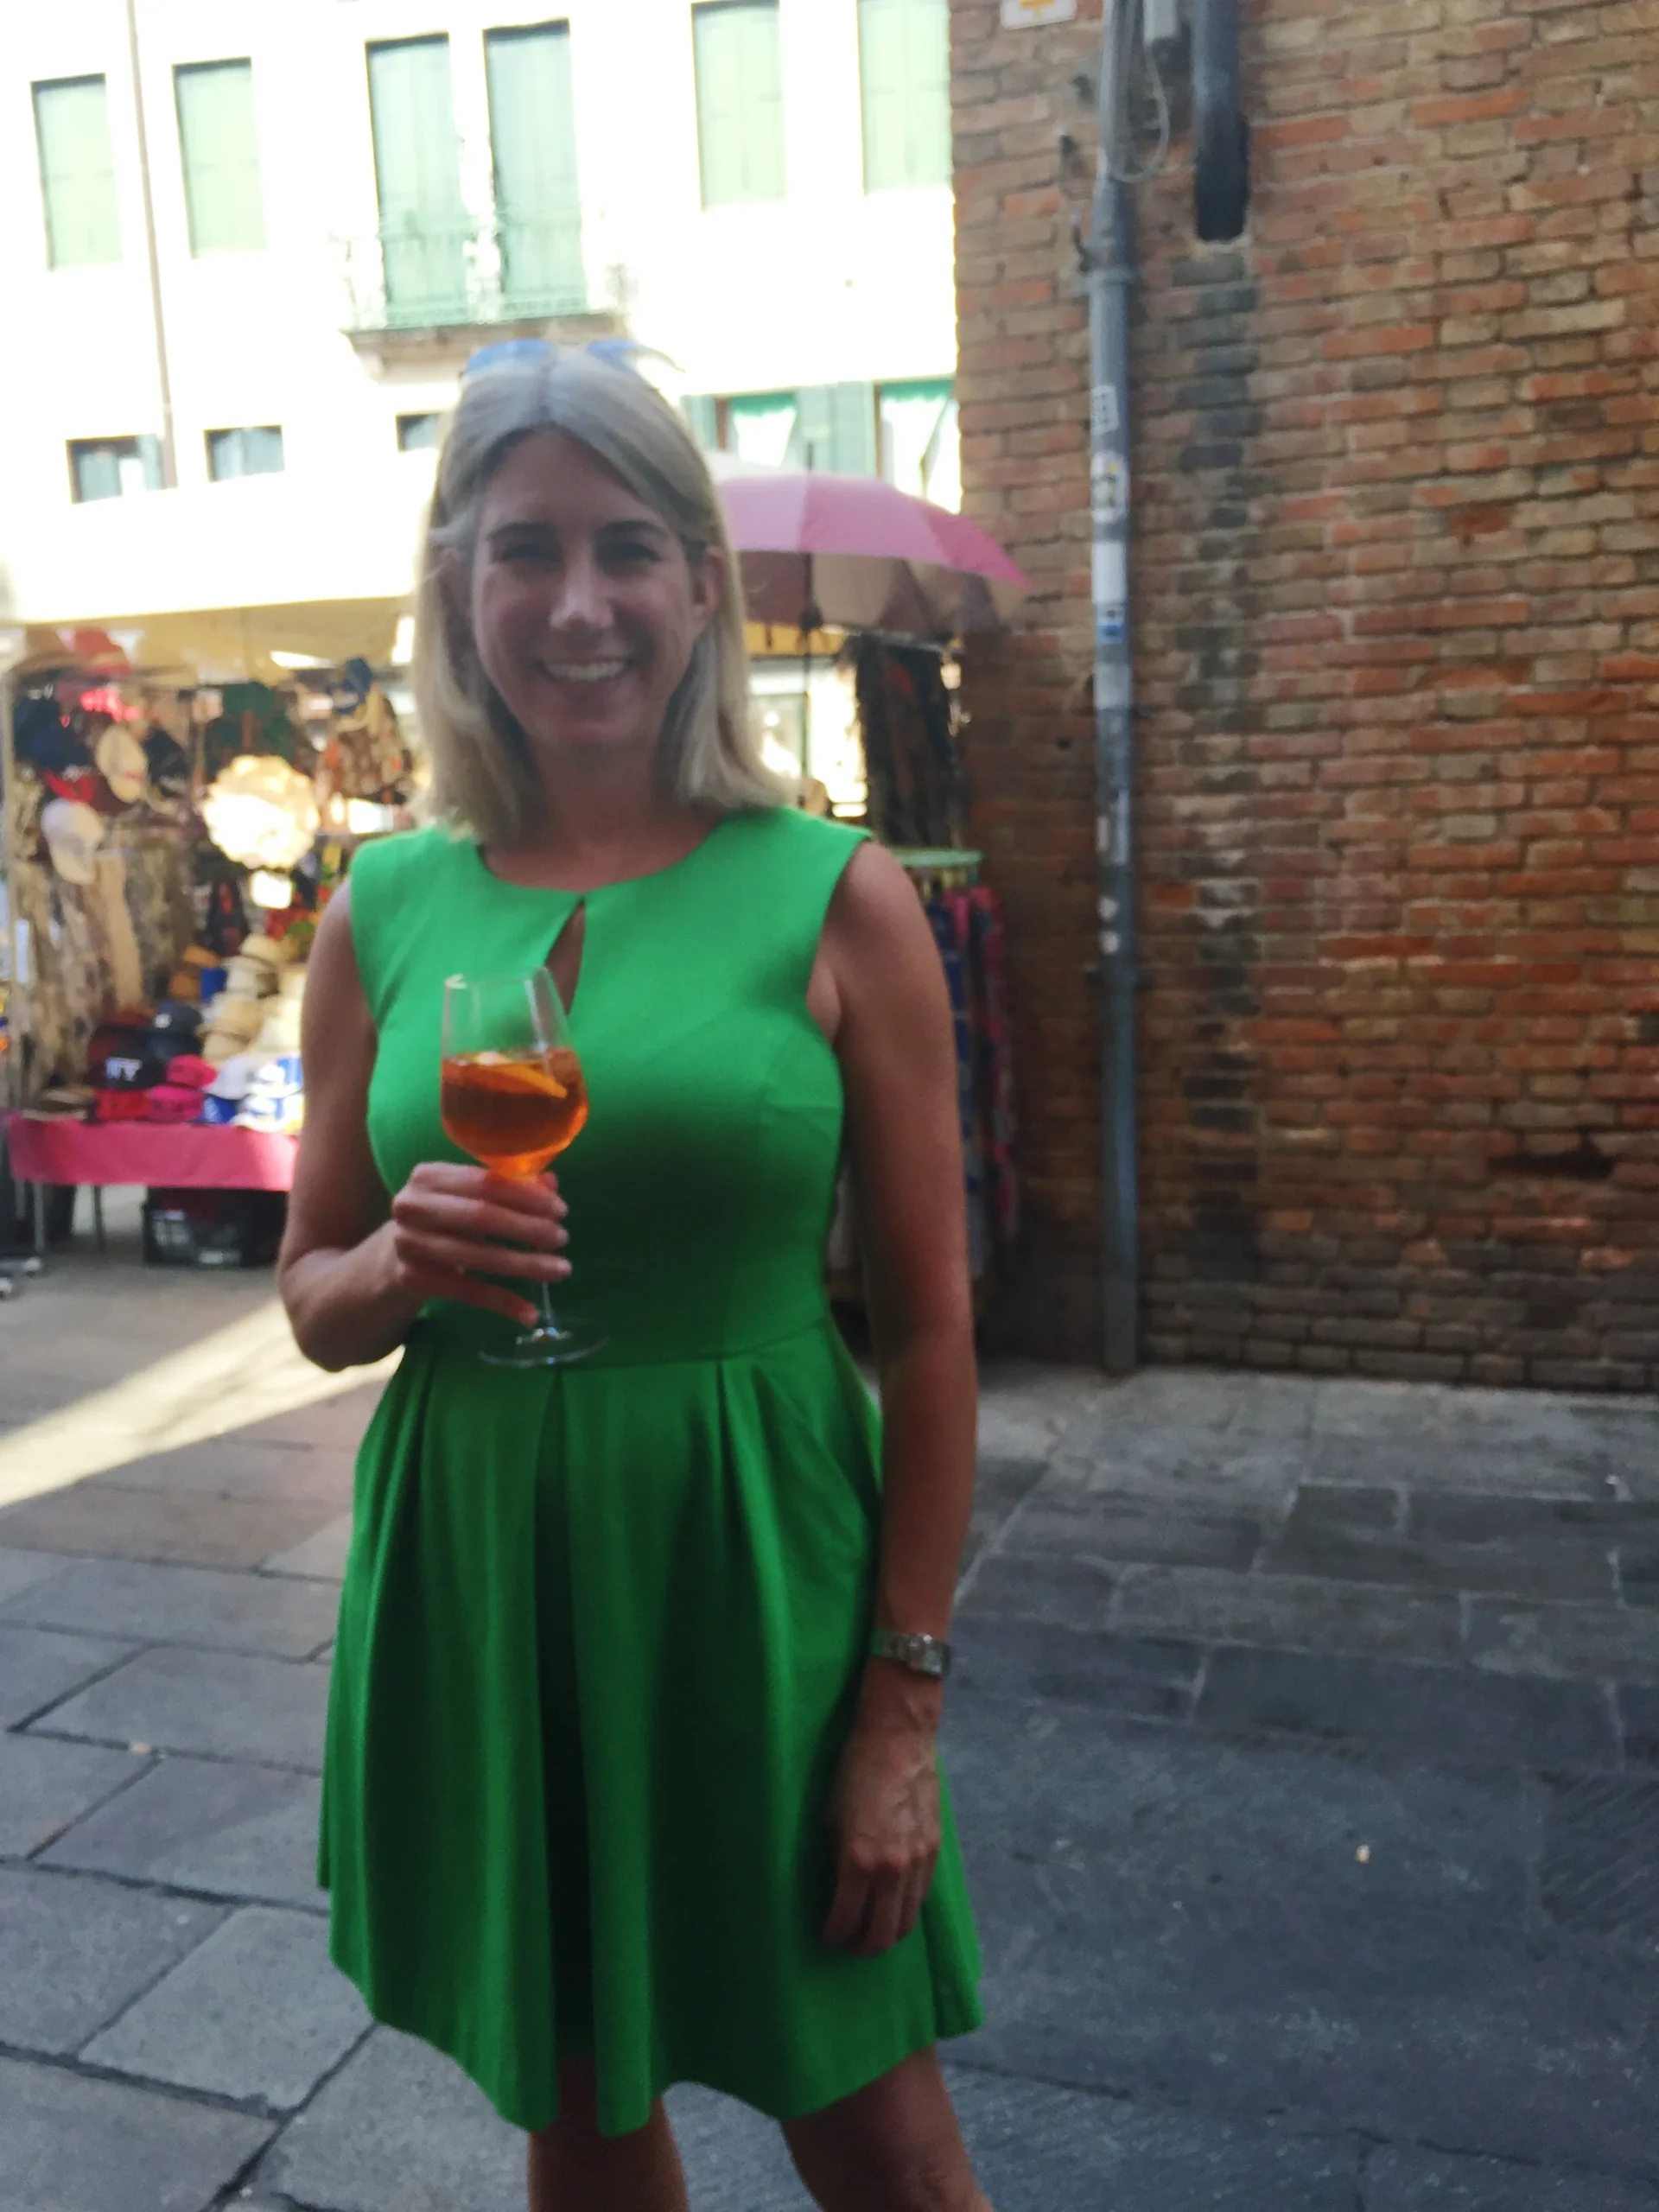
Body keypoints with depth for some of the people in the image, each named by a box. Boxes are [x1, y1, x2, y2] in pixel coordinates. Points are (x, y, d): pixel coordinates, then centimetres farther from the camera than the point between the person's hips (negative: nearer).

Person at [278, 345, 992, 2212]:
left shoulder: (837, 900, -7)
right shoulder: (383, 913, 1)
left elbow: (928, 1325, -6)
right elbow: (313, 1302, 8)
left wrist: (906, 1707, -7)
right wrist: (401, 1265, -15)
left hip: (753, 1569, -2)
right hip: (479, 1575, 3)